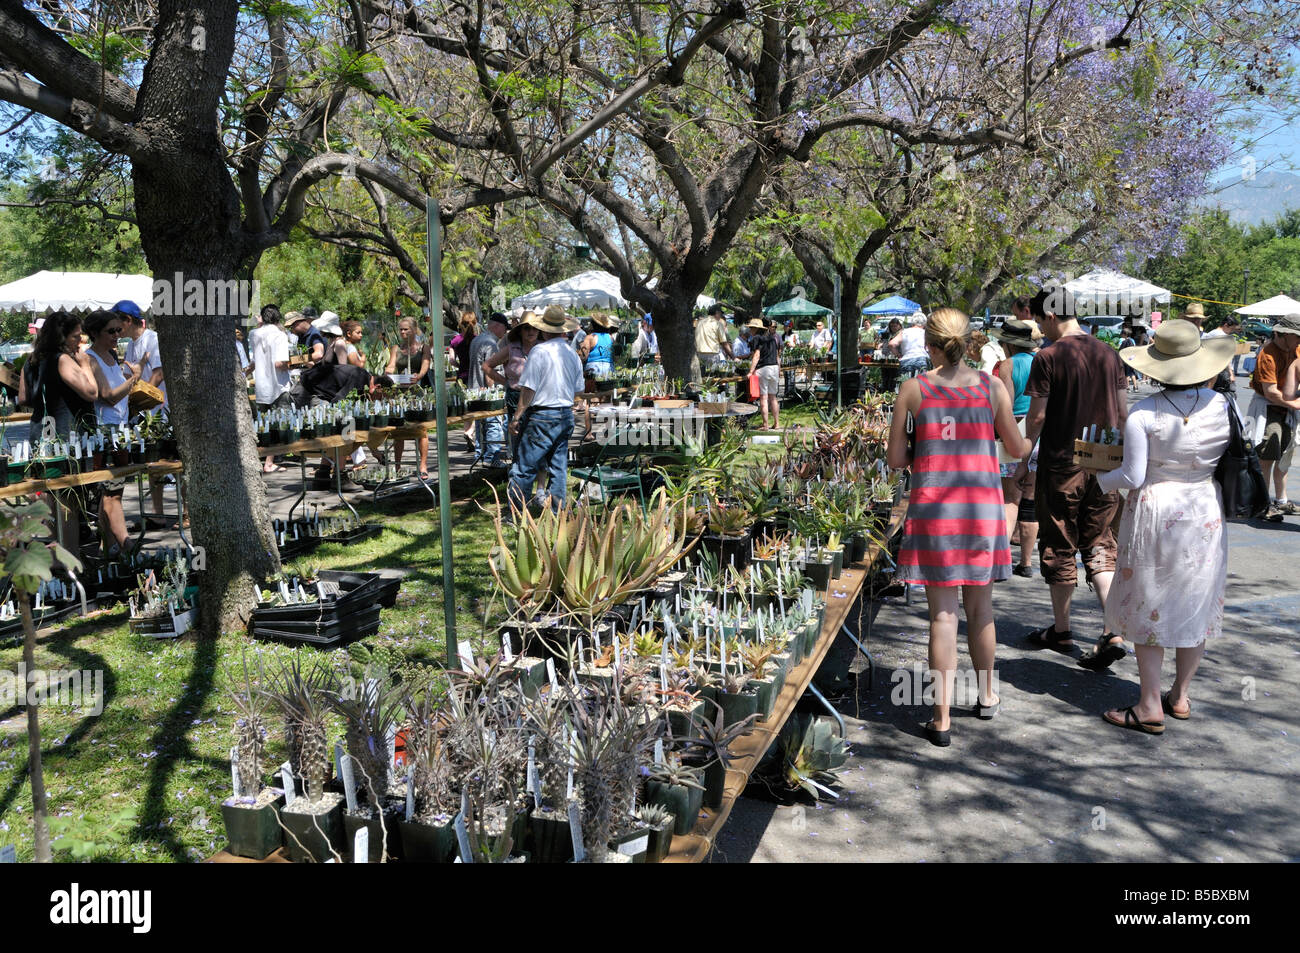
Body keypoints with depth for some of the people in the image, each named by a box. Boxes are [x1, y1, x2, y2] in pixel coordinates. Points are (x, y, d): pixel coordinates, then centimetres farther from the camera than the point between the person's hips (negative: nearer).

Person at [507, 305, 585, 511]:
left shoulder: (540, 351, -11)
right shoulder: (573, 354, 9)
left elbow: (528, 388, -13)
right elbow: (577, 390, 16)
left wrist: (517, 416, -6)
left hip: (541, 416, -7)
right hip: (566, 416, 7)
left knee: (524, 468, -2)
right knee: (559, 466, 12)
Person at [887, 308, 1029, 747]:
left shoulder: (913, 389, -3)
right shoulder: (992, 387, 0)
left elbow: (895, 458, -1)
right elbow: (1018, 448, 9)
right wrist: (1031, 438, 31)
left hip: (933, 508, -1)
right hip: (982, 506, 2)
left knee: (943, 613, 2)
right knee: (980, 605, 17)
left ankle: (942, 718, 4)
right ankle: (986, 695, 36)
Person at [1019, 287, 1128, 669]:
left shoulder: (1048, 358, -12)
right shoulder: (1109, 354, 4)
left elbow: (1037, 416, -12)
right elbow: (1123, 412, 8)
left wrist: (1024, 461, -1)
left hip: (1061, 465, -5)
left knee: (1059, 549, 9)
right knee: (1100, 548, 9)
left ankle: (1061, 630, 21)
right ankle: (1114, 633, -3)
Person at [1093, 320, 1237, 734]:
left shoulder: (1143, 413, -16)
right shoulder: (1222, 406, -5)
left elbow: (1132, 477, -16)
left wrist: (1098, 479, 2)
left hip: (1155, 511, -4)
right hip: (1205, 513, 4)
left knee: (1149, 606, 6)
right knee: (1195, 603, 15)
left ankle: (1150, 706, 9)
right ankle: (1180, 696, 26)